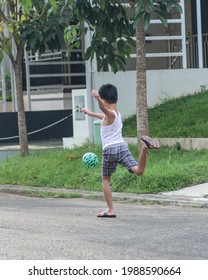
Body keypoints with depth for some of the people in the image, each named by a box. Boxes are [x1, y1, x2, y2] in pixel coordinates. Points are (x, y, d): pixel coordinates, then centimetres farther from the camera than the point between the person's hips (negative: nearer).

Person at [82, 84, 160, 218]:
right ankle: (144, 147, -38)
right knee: (138, 171, -14)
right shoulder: (118, 114, 22)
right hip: (122, 146, 5)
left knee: (105, 179, 12)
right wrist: (90, 113, 60)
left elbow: (103, 108, -29)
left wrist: (98, 98, -50)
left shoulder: (110, 114, -2)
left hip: (109, 149, -5)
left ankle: (110, 210, 9)